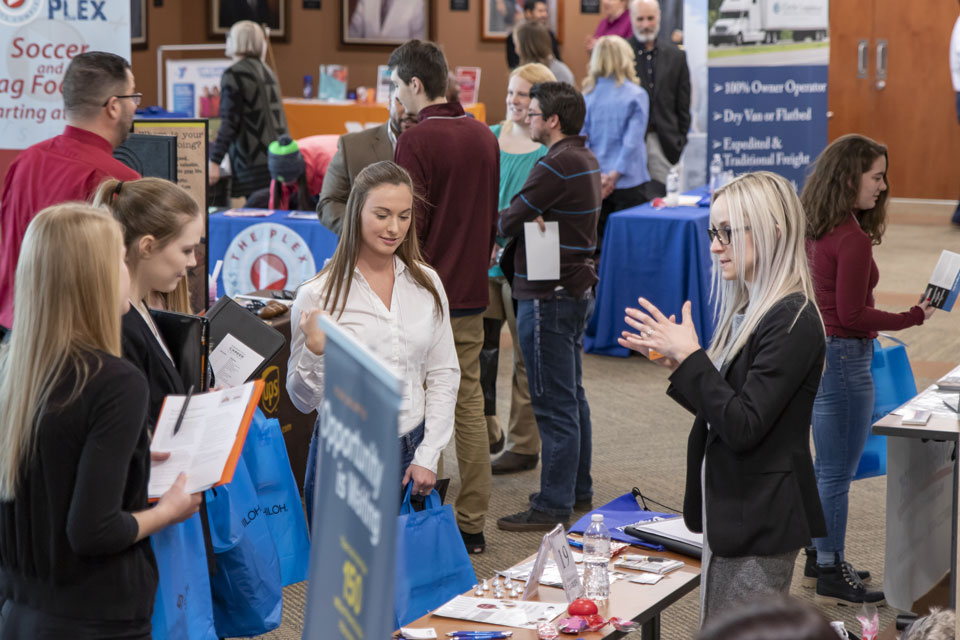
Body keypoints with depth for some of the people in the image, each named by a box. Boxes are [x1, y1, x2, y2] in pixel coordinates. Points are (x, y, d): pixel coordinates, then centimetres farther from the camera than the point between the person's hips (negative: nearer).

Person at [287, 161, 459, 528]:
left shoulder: (426, 285, 4)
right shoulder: (318, 295, -8)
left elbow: (444, 374, 7)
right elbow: (303, 400, -3)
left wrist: (427, 456, 0)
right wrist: (315, 351, -21)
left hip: (411, 453, 3)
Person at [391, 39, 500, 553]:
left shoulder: (417, 141, -14)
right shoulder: (484, 136, 9)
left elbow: (408, 226, -16)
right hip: (471, 295, 7)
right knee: (469, 404, 9)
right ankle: (471, 523, 14)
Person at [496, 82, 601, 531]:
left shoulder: (557, 165, -19)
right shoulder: (585, 159, 13)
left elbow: (509, 221, -16)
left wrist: (515, 223, 6)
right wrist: (533, 221, -8)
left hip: (548, 298, -10)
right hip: (577, 288, 10)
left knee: (554, 404, -6)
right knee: (572, 397, 18)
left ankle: (553, 506, -1)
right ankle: (577, 490, 28)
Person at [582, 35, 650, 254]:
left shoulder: (587, 95, 3)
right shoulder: (636, 95, -5)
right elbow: (632, 142, -10)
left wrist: (597, 175, -7)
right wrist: (614, 176, -9)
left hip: (593, 186, 3)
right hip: (628, 184, -3)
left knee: (597, 244, 8)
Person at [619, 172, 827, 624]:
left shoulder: (792, 321, -19)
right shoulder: (748, 311, 9)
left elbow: (743, 427, -23)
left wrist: (690, 354, -20)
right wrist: (674, 361, 3)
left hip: (760, 521, -9)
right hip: (731, 511, 9)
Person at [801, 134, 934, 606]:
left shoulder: (818, 230, 6)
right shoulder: (853, 240, -21)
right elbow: (852, 314, -20)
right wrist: (913, 318, -12)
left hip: (814, 351, 10)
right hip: (842, 358, -10)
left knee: (826, 467, 21)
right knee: (837, 474, 1)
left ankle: (820, 558, 33)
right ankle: (831, 575, 11)